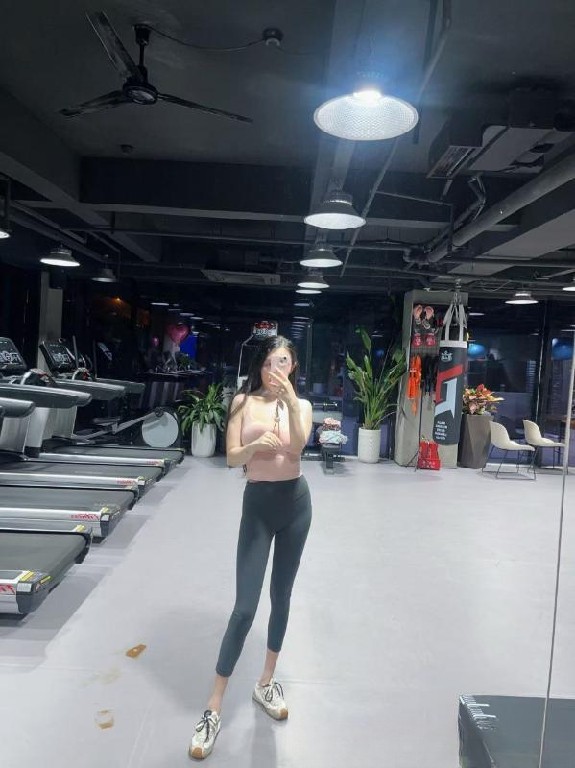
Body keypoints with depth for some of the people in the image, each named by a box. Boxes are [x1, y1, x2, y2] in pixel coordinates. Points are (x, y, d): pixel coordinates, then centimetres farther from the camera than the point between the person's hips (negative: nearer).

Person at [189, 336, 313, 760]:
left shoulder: (302, 405, 2)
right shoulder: (244, 402, -3)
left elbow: (297, 447, -17)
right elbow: (232, 458, -8)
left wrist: (290, 400, -27)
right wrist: (255, 445, -29)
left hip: (296, 503, 2)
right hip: (258, 504, -2)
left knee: (282, 596, 14)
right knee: (245, 607, -3)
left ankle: (266, 682, 35)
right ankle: (214, 708, 11)